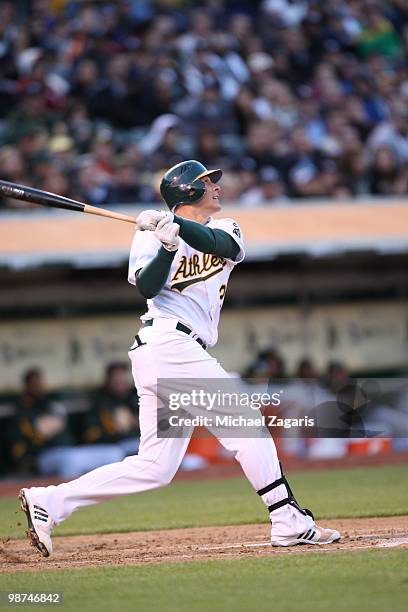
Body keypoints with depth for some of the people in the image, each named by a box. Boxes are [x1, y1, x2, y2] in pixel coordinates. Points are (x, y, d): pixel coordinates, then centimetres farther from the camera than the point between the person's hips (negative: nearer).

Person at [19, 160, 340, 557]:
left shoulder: (225, 230, 19)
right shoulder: (152, 235, 3)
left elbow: (218, 243, -7)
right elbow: (147, 287, -13)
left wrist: (174, 222, -22)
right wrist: (168, 245, -26)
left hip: (184, 353, 7)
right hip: (168, 341, -7)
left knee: (155, 466, 3)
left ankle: (49, 502, 4)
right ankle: (288, 522, -7)